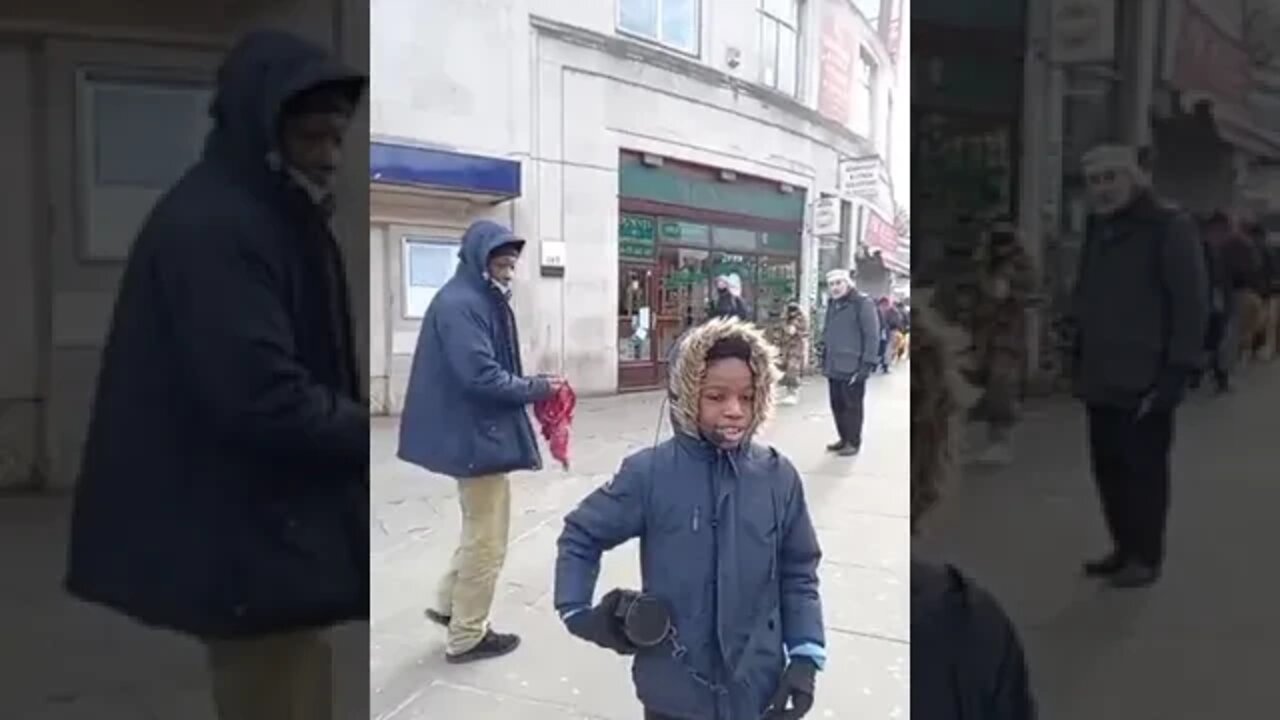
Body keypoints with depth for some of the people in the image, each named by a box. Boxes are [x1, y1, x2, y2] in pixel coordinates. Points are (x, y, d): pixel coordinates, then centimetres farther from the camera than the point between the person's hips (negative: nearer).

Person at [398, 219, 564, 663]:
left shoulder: (483, 300, 12)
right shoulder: (459, 304, -19)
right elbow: (481, 377, -26)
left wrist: (530, 387, -1)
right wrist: (537, 389, -16)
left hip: (483, 432, 10)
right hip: (477, 436, -10)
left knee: (481, 530, 22)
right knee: (486, 541, 3)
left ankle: (449, 605, 35)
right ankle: (466, 637, 17)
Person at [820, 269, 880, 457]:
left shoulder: (863, 303, -9)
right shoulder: (832, 305, 15)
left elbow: (872, 336, -13)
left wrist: (868, 363, -18)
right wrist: (825, 360, 15)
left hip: (853, 367, -7)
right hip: (833, 367, 7)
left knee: (852, 406, 1)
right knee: (837, 405, 13)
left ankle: (853, 442, 12)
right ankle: (844, 438, 26)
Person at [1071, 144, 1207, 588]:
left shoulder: (1170, 227, -8)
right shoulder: (1097, 228, 14)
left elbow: (1192, 303, -11)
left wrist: (1178, 369, -16)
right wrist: (1081, 359, 14)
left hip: (1145, 379, -7)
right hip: (1101, 378, 7)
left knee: (1144, 468, 2)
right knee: (1107, 465, 12)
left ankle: (1146, 556, 15)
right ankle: (1124, 547, 27)